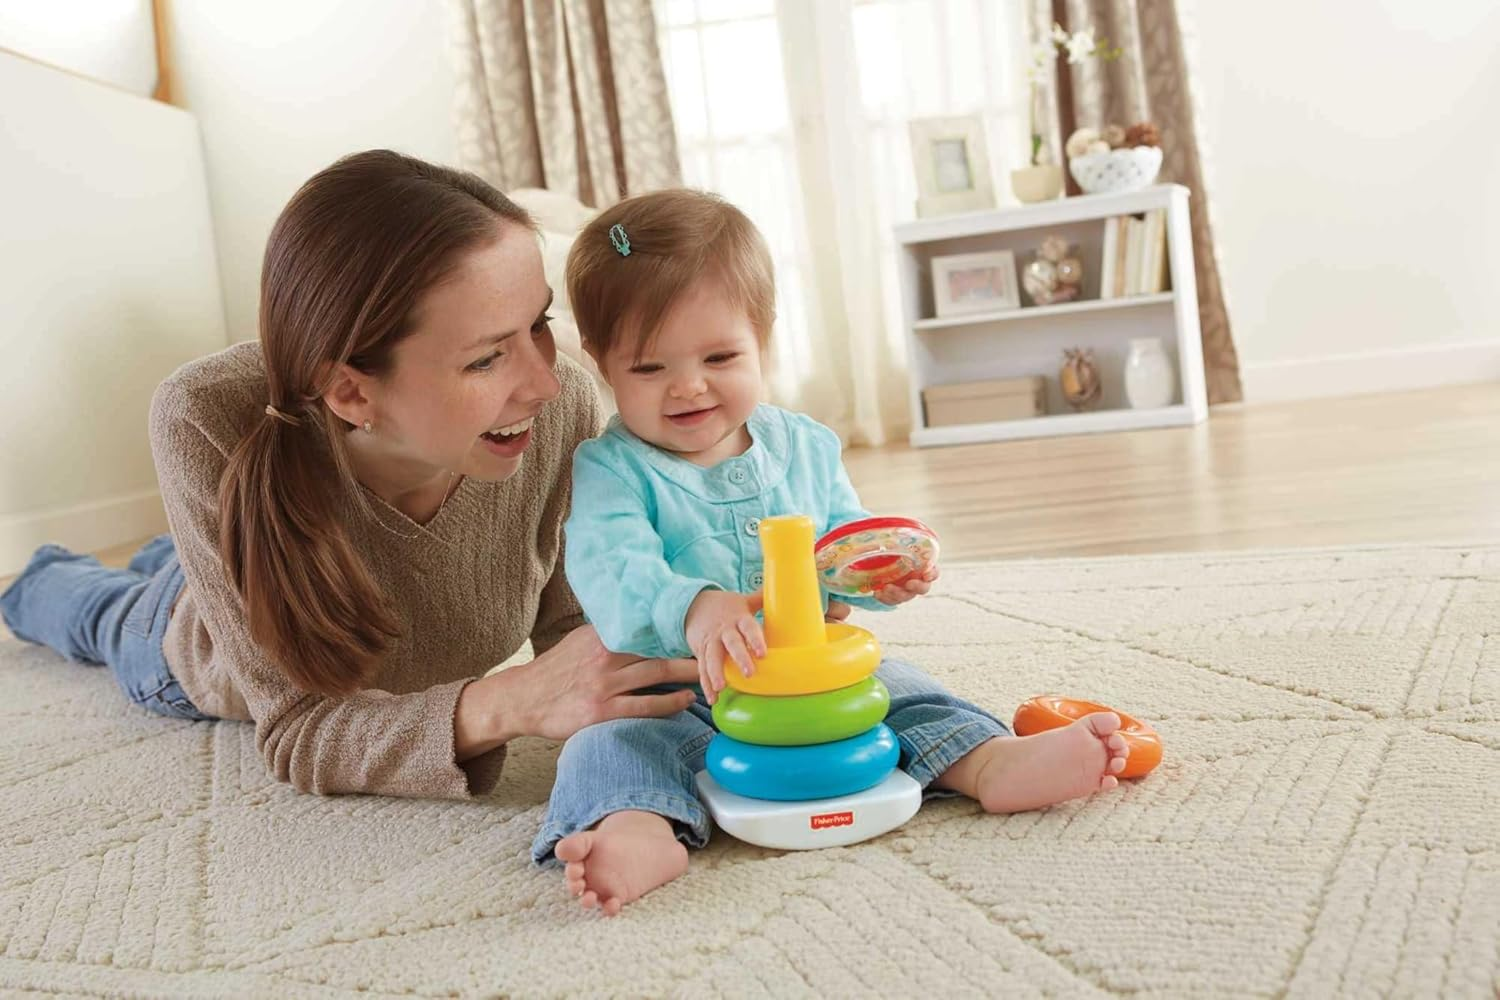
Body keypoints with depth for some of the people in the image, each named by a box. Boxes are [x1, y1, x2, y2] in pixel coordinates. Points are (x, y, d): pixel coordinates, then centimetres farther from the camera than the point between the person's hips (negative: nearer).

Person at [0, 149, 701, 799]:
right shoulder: (209, 425, -44)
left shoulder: (563, 408, -40)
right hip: (203, 677, -2)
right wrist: (506, 704, -54)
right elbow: (295, 727, -38)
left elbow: (570, 615, -23)